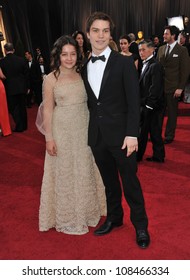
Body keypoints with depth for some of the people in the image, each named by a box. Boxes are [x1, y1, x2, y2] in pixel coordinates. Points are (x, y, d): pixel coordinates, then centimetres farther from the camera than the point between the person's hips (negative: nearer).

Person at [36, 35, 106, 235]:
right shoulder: (51, 79, -7)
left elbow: (88, 101, 8)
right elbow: (48, 109, -8)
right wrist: (49, 138, -11)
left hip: (84, 129, 4)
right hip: (62, 130, -3)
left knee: (85, 170, 15)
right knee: (65, 172, 10)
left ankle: (87, 209, 38)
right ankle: (67, 216, 29)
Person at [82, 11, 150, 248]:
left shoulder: (124, 63, -6)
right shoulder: (84, 67, 8)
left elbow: (134, 101, -10)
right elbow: (90, 102, 10)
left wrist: (132, 134, -16)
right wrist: (89, 131, 7)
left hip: (120, 134, -4)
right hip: (97, 136, 4)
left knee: (130, 181, 6)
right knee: (109, 181, 17)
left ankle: (140, 226, 25)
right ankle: (114, 217, 36)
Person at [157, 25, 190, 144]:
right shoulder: (161, 49, 9)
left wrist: (180, 88, -12)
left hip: (173, 88, -4)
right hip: (160, 86, 4)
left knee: (172, 112, 7)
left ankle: (169, 136, 20)